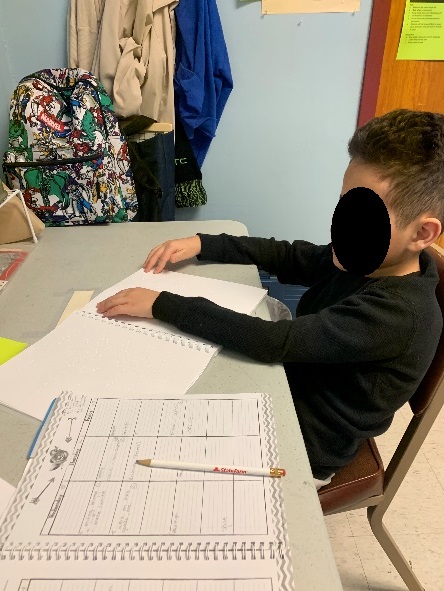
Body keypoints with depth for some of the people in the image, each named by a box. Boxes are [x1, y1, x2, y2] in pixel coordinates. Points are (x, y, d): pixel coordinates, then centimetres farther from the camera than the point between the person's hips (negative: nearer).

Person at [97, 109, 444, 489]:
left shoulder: (398, 313, -32)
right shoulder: (366, 258, -9)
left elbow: (274, 342, -37)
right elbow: (290, 258, 1)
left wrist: (162, 305, -33)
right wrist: (202, 243, -9)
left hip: (303, 449, -6)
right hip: (290, 383, 7)